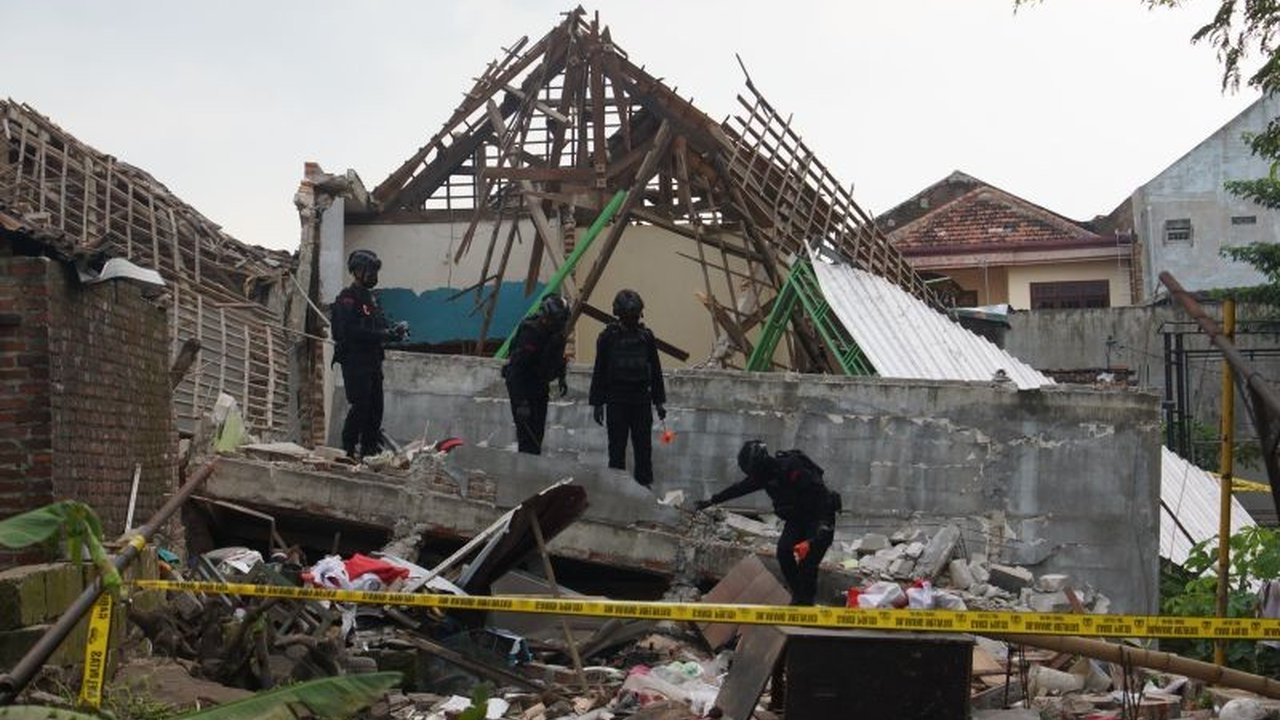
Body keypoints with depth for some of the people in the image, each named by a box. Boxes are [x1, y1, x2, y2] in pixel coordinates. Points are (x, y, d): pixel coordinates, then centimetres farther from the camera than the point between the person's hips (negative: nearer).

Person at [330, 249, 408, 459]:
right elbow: (350, 331, -21)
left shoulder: (370, 297, 20)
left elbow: (378, 327, 20)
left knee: (375, 408, 9)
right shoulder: (347, 298, -10)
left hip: (372, 361, 9)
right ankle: (348, 451, -4)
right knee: (359, 407, -11)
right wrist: (384, 335, -22)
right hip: (354, 361, -9)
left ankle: (371, 450, 16)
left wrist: (394, 331, -2)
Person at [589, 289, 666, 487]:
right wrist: (597, 402, -4)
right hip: (616, 401, -2)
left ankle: (645, 484, 12)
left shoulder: (646, 336, 5)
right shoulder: (608, 336, -2)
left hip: (641, 401, 2)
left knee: (643, 448, 4)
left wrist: (659, 401, 9)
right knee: (617, 448, 2)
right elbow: (599, 371, 0)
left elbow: (655, 371, 11)